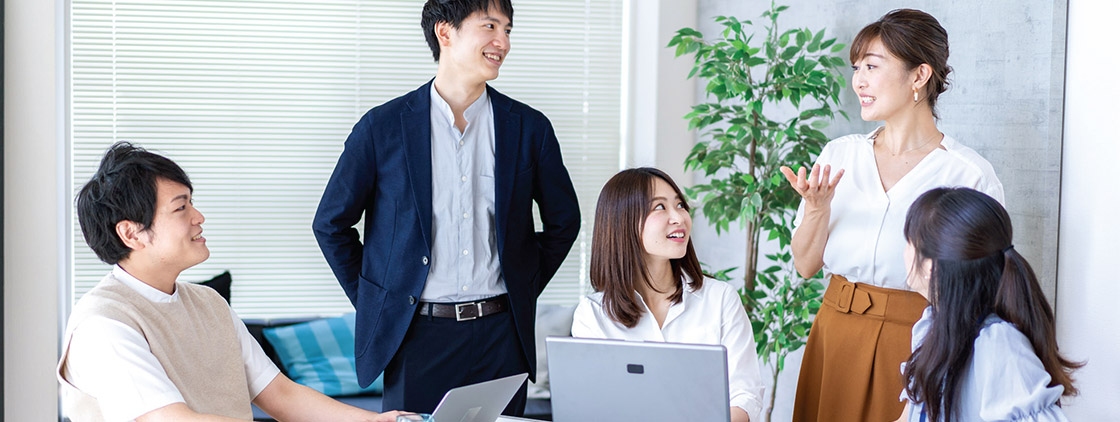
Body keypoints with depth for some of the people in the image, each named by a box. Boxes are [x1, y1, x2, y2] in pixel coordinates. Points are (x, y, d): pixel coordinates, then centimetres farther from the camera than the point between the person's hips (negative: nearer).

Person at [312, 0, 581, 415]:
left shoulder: (529, 127, 4)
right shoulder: (383, 127, -2)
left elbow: (563, 222, 15)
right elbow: (331, 224, 7)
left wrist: (523, 291, 9)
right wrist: (374, 304, 5)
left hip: (501, 334, 2)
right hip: (416, 337, -2)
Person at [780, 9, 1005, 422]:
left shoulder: (970, 174, -6)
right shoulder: (839, 155, 5)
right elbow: (805, 265, 3)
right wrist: (817, 208, -12)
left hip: (918, 344, -3)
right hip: (836, 337, 3)